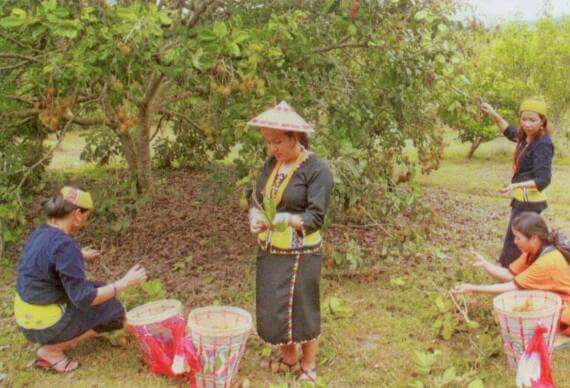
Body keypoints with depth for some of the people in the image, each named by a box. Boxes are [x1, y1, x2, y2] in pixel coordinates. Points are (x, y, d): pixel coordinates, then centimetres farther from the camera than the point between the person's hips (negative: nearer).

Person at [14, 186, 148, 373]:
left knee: (100, 289, 20)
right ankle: (51, 349, 0)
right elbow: (84, 299, -25)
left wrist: (81, 255, 35)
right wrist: (125, 282, -18)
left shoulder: (42, 232, 0)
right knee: (115, 312, 5)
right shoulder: (64, 245, -27)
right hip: (44, 323, -9)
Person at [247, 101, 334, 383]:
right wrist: (255, 216, -13)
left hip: (299, 254, -6)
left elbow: (315, 217, -17)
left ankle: (308, 367, 27)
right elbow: (257, 198, 8)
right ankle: (288, 358, 37)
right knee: (272, 308, 15)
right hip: (269, 251, 6)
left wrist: (284, 219, -27)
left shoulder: (317, 170, -15)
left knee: (301, 310, 6)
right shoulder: (271, 164, 5)